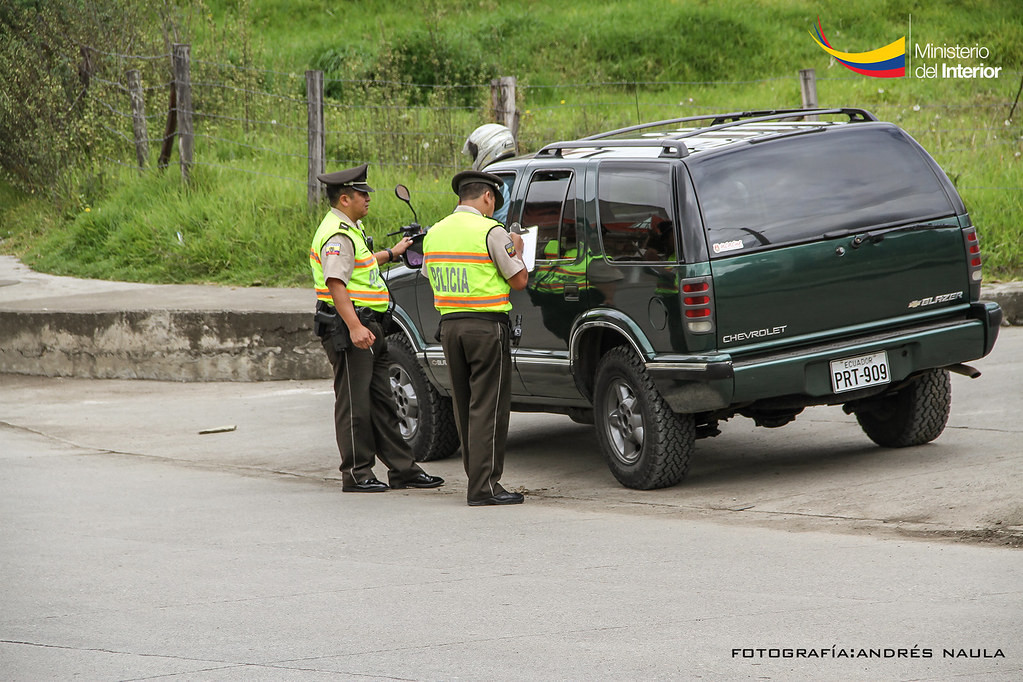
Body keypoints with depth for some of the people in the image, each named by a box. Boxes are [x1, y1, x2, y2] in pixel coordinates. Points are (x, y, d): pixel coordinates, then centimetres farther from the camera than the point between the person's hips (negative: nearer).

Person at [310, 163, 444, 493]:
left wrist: (390, 254, 50)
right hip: (349, 330, -11)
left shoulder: (350, 229, 18)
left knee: (381, 402, 13)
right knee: (354, 403, -5)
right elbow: (336, 283, -26)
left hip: (367, 327, 11)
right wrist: (355, 327, -35)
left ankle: (402, 468, 17)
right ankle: (356, 475, 0)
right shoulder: (338, 234, -16)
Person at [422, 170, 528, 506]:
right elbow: (519, 280, -9)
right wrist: (516, 250, 11)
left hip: (450, 324, 7)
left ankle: (477, 476, 18)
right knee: (488, 407, -5)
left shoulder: (434, 233, 9)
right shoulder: (491, 232, -12)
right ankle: (484, 486, -7)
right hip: (486, 326, -7)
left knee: (465, 406, 14)